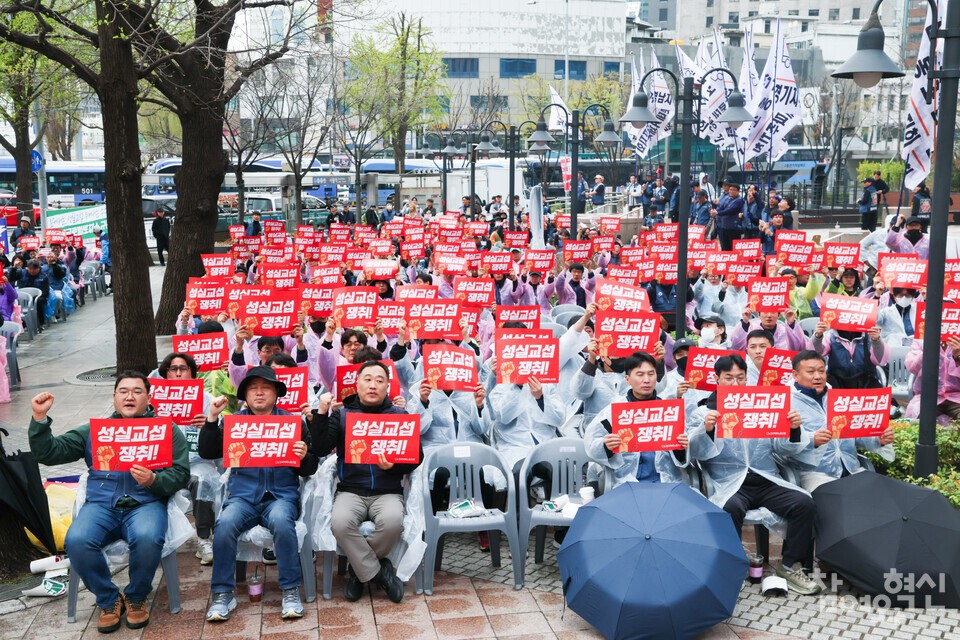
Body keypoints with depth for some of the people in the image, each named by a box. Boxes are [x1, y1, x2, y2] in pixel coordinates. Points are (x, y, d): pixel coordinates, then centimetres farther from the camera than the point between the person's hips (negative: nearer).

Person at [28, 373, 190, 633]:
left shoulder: (166, 429, 12)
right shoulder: (94, 430, 20)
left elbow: (181, 474, 1)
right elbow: (48, 453, 13)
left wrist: (154, 480, -19)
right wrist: (40, 419, -2)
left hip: (146, 502, -2)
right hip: (101, 504, 2)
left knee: (147, 539, -35)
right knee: (76, 541, -29)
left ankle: (136, 597, -4)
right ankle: (108, 600, -4)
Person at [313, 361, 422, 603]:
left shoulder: (400, 415, 9)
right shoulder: (341, 414, 9)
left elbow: (416, 456, 5)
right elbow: (321, 449, -3)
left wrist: (395, 465, -15)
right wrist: (322, 413, -14)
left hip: (387, 491, 0)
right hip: (350, 490, 0)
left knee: (392, 522, -33)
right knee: (341, 522, -33)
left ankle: (361, 569, -4)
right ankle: (377, 572, -11)